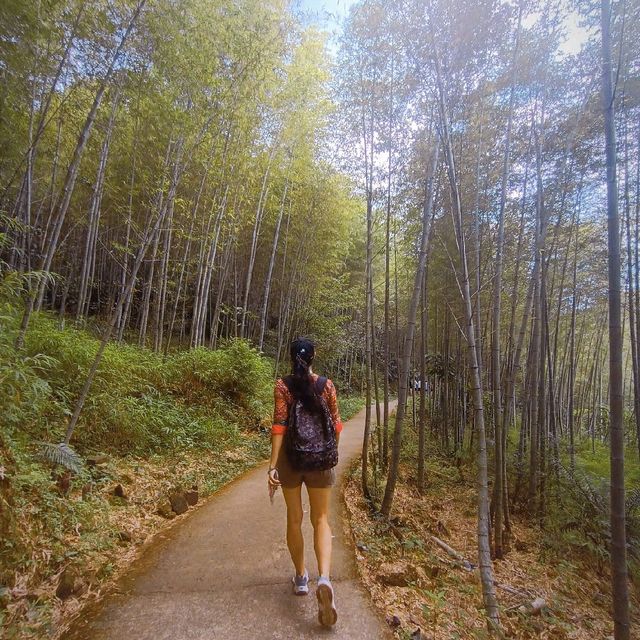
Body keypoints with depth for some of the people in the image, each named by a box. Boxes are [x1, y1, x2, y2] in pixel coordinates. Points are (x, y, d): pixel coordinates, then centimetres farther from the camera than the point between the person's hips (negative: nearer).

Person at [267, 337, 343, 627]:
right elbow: (335, 424, 2)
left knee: (294, 518, 18)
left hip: (290, 457, 0)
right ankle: (324, 579, -9)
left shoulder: (282, 385, -8)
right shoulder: (326, 384, -3)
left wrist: (273, 465, -15)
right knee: (321, 520, 10)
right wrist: (332, 452, 20)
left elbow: (279, 425, -15)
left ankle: (301, 577, 31)